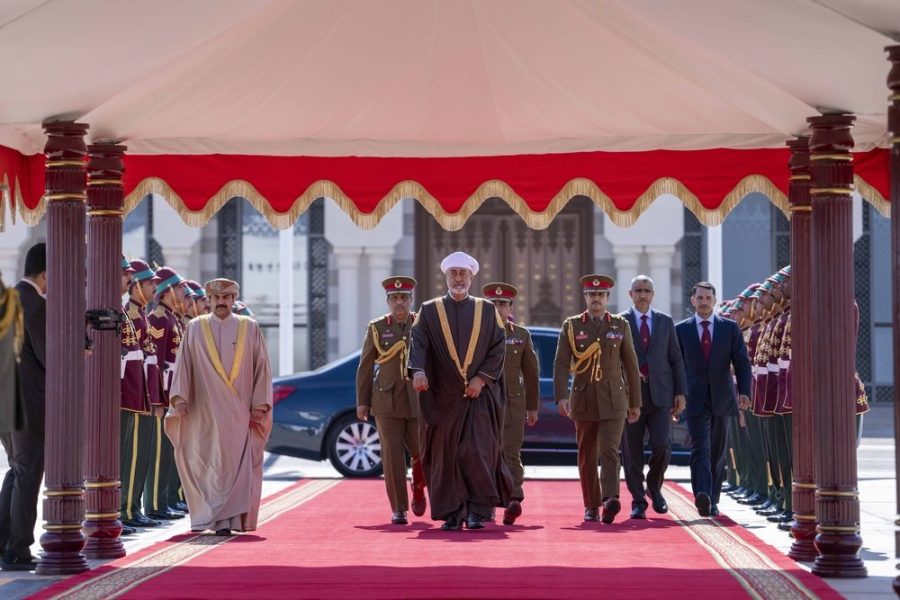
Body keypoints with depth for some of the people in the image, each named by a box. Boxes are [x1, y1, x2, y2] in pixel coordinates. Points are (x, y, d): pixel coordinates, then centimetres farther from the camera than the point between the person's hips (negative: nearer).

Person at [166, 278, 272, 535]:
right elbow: (183, 365, 5)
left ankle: (228, 518, -2)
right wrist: (180, 397, -8)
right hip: (205, 412, 0)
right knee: (211, 464, 0)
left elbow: (262, 368, 5)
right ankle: (222, 519, 8)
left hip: (240, 412, 0)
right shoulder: (196, 328, 8)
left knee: (238, 464, -5)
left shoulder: (250, 328, 7)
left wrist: (259, 405, -1)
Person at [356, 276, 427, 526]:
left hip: (418, 400, 1)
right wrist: (362, 402, 1)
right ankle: (398, 509, 2)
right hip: (387, 401, -1)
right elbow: (365, 367, 5)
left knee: (421, 452, 0)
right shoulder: (377, 328, 3)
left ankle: (418, 489, 32)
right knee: (392, 455, -5)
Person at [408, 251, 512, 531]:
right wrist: (419, 370, -25)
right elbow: (419, 343, -6)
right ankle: (452, 513, 8)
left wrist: (482, 378, -9)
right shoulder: (429, 311, 7)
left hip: (480, 395, 0)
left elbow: (498, 348, 4)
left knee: (478, 452, -9)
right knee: (446, 455, 1)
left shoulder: (487, 311, 9)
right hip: (442, 397, 1)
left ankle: (477, 510, -1)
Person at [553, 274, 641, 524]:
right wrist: (561, 397, -15)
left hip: (613, 400, -1)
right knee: (587, 456, 8)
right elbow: (561, 364, -3)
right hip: (583, 399, 1)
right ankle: (591, 506, 19)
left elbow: (631, 366, 8)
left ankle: (610, 500, -29)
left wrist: (635, 402, 7)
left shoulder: (621, 326, 6)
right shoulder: (571, 326, 4)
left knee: (609, 450, -16)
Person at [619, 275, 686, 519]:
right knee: (632, 452, 0)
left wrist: (680, 392, 3)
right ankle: (638, 501, 11)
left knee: (661, 446, -10)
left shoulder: (666, 322, 11)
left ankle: (654, 487, 16)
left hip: (660, 395, 1)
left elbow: (676, 359, 11)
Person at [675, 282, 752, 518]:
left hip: (722, 399, 2)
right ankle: (702, 496, -28)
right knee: (700, 450, -15)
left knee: (717, 453, 8)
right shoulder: (681, 329, 5)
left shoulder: (730, 328, 6)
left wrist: (744, 391, -11)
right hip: (695, 399, -2)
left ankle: (713, 501, 17)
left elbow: (742, 362, 3)